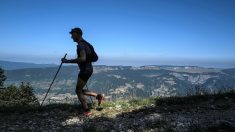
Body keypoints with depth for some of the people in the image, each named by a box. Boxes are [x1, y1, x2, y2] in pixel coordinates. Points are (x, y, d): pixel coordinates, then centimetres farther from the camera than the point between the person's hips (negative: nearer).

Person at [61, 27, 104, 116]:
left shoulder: (80, 44, -16)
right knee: (80, 90, 16)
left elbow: (83, 59, -31)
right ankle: (98, 96, 14)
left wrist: (68, 61, -26)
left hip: (85, 70, -10)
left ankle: (87, 111, 8)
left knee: (78, 91, 0)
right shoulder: (85, 43, 15)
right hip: (88, 69, 10)